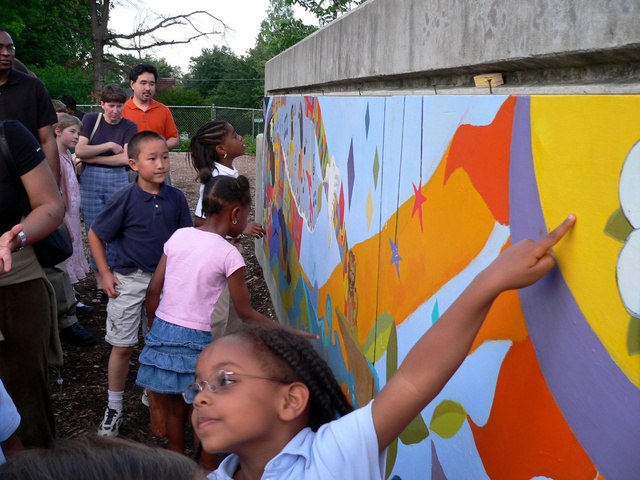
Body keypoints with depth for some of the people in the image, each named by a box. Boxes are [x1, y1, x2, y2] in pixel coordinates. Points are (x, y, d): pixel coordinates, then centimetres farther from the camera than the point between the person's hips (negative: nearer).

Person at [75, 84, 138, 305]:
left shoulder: (129, 126, 2)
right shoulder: (91, 120, 3)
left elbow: (125, 158, -9)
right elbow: (79, 150, -8)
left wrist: (93, 158, -8)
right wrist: (109, 146, -10)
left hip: (117, 180, 0)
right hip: (91, 179, 0)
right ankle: (100, 285, 11)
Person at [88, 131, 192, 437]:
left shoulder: (175, 198, -4)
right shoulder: (125, 199, -13)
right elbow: (95, 234, -5)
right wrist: (105, 274, -7)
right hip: (129, 281, -2)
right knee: (123, 347, 5)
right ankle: (114, 408, 21)